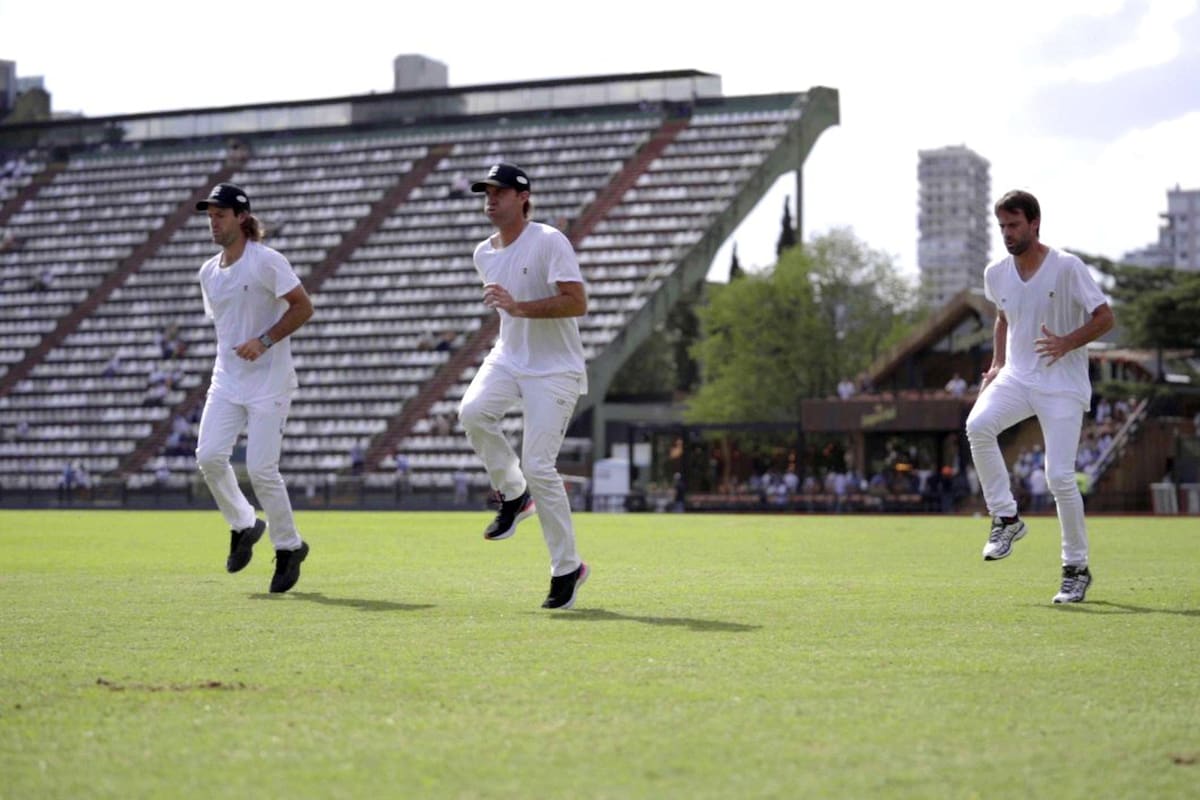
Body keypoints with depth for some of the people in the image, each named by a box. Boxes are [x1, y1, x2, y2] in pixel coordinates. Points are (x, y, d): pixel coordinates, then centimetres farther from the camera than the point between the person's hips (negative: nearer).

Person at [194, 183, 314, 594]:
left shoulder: (267, 262, -10)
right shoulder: (208, 272, 11)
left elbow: (303, 306, -12)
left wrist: (264, 341, -19)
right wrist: (231, 352, 13)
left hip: (269, 380, -6)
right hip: (227, 378, 6)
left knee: (261, 469, -10)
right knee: (209, 456, -10)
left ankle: (289, 547, 10)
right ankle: (243, 525, 13)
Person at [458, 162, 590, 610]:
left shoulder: (549, 241, -14)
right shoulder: (484, 254, 9)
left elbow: (577, 303, -23)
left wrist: (518, 307, -29)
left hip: (555, 370, -6)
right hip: (508, 358, 6)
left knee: (538, 466, -12)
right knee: (472, 411, -25)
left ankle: (567, 568, 3)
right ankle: (513, 495, -1)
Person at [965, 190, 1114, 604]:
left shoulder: (1067, 267, -11)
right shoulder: (996, 273, 5)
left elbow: (1105, 318, -8)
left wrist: (1067, 343, -24)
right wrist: (997, 365, 10)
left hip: (1063, 385, -4)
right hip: (1016, 378, 4)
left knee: (1060, 477, -10)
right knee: (978, 424, -27)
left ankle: (1077, 568, 8)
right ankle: (1006, 518, -11)